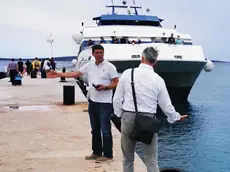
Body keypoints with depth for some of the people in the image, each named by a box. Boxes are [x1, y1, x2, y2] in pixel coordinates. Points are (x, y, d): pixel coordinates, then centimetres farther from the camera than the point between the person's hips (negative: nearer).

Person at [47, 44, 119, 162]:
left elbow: (116, 83, -7)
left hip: (105, 103, -6)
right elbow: (75, 74, 9)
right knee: (95, 129, 14)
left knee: (105, 129, -2)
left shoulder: (110, 67, -8)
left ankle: (107, 154, 7)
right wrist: (58, 74, 5)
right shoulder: (89, 66, 8)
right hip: (93, 101, 6)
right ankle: (96, 152, 26)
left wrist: (105, 87, -23)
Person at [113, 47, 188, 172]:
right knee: (151, 160, 7)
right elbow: (166, 105, 4)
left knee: (127, 158, 15)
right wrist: (176, 117, 21)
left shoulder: (127, 73, -4)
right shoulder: (158, 79, -3)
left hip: (128, 118, 1)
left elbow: (117, 99, -1)